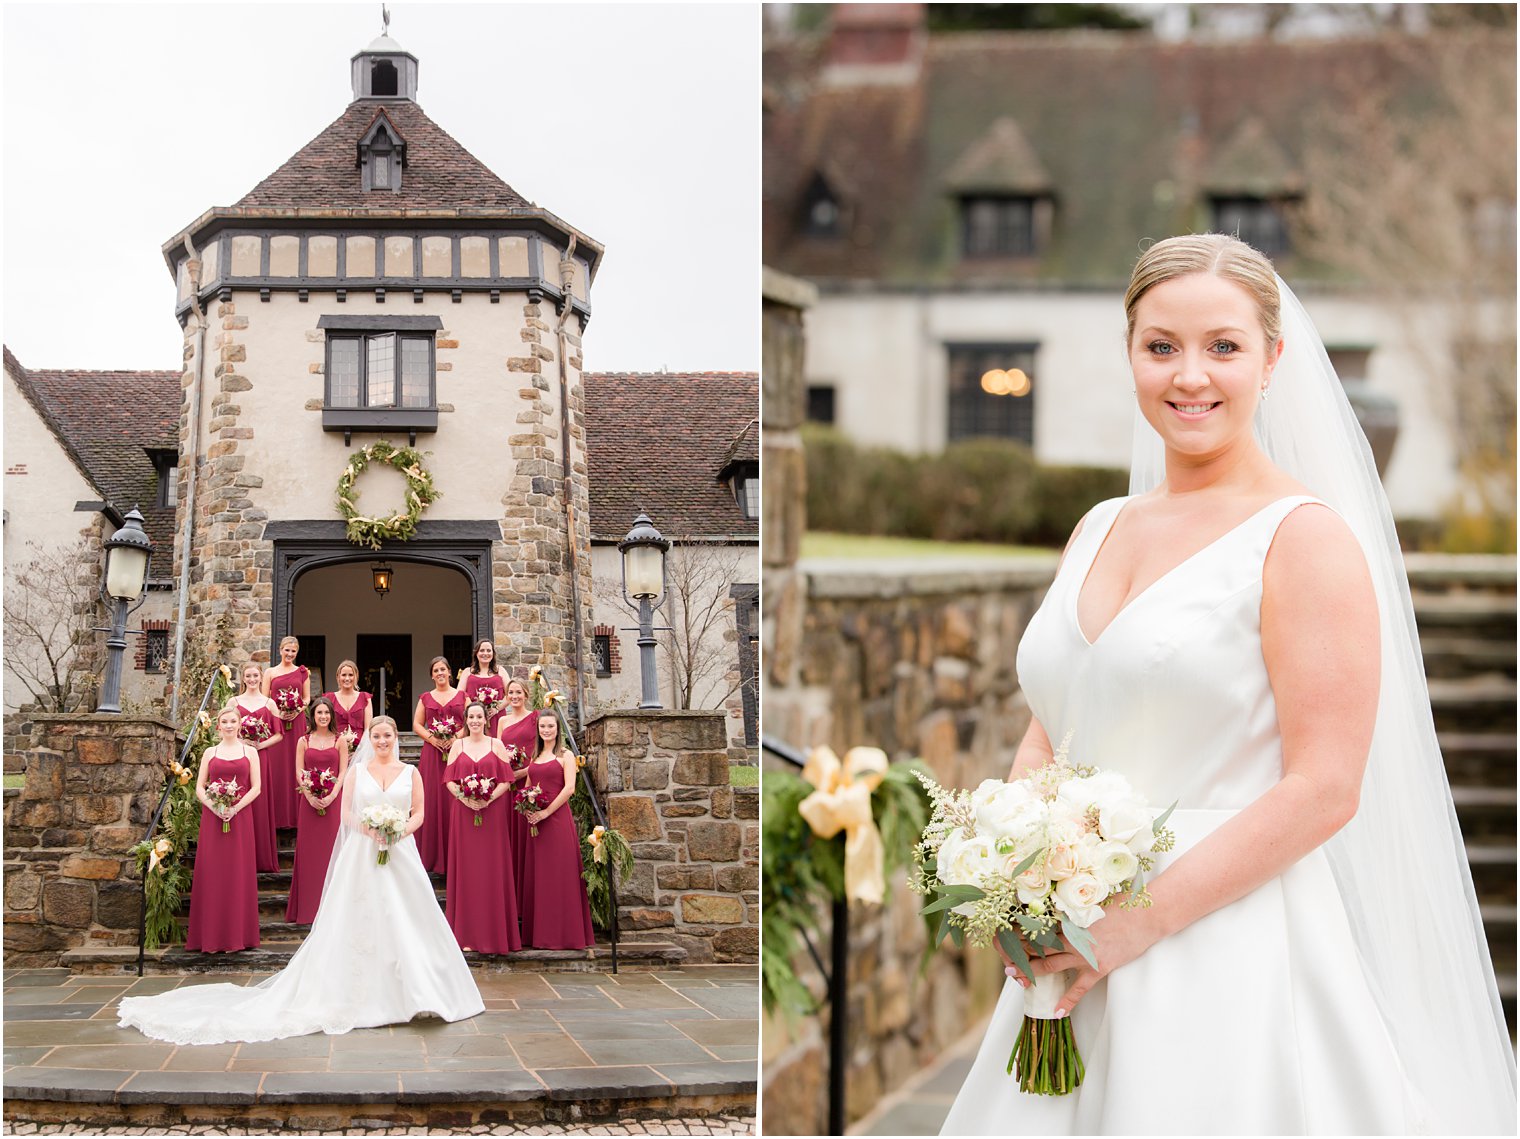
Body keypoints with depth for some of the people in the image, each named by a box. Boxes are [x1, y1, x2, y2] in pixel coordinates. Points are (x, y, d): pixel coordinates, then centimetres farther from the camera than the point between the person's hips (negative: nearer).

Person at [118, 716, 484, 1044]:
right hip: (361, 854, 0)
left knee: (403, 920, -4)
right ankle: (361, 992, 2)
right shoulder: (357, 771, 8)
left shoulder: (410, 772, 8)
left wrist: (399, 831, -13)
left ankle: (411, 991, 2)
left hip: (400, 852, 0)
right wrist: (368, 829, -13)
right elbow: (347, 811, 5)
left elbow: (419, 813, 6)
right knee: (358, 920, -3)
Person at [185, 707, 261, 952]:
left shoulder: (250, 752, 8)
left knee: (237, 875, -1)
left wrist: (235, 808, -12)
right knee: (211, 874, -1)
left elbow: (256, 787, 2)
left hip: (240, 819, -1)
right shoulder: (210, 753, 10)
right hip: (212, 818, 1)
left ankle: (235, 936, 5)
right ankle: (212, 938, 3)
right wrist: (215, 807, -11)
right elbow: (199, 788, 6)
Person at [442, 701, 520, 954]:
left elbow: (506, 780, 2)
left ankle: (493, 931, 4)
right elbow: (449, 780, 5)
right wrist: (464, 798, -12)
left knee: (492, 870, -1)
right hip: (463, 812, 1)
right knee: (466, 869, 1)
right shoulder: (458, 745, 9)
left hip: (492, 813, -1)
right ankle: (468, 935, 4)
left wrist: (489, 798, -13)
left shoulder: (496, 745, 6)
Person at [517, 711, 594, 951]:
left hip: (557, 818, -6)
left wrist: (546, 812, -15)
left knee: (559, 874, -5)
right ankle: (540, 933, 11)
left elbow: (569, 788, -10)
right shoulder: (534, 756, 18)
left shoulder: (565, 755, 0)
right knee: (537, 876, 6)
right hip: (536, 820, 6)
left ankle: (564, 933, 0)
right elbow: (526, 786, 19)